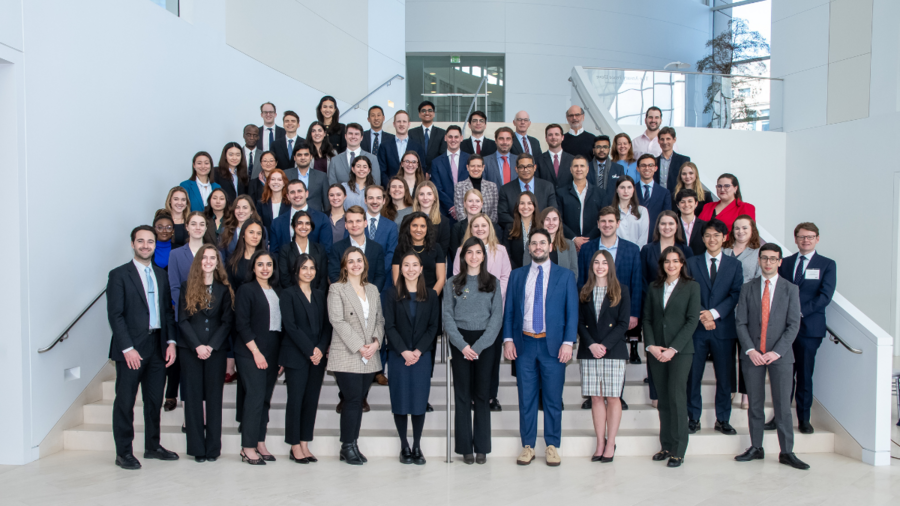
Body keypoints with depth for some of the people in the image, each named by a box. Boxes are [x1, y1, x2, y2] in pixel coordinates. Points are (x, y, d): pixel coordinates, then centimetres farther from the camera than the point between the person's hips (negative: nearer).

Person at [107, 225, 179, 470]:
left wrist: (171, 342, 3)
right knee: (125, 402, 2)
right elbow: (115, 315, -8)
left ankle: (152, 446, 24)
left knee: (155, 400, 12)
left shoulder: (161, 275, 14)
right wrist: (128, 348, -15)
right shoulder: (119, 275, -2)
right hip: (131, 348, -5)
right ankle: (123, 453, 12)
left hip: (158, 346, 5)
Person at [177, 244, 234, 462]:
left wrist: (211, 346, -11)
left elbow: (227, 321, 0)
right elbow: (182, 320, 0)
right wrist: (197, 346, -11)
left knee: (214, 397, 3)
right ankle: (197, 447, 10)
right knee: (193, 397, 3)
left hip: (216, 349, 0)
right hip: (190, 349, 0)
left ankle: (213, 447, 10)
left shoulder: (224, 289, 6)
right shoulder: (187, 288, 5)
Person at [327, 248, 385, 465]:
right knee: (352, 400, -6)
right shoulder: (337, 289, -1)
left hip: (369, 357, 5)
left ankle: (353, 443, 17)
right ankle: (347, 446, 7)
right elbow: (337, 321, -10)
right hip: (346, 356, -5)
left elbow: (380, 319, 12)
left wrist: (376, 342, -6)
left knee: (359, 400, 8)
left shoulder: (373, 289, 15)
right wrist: (358, 347, -14)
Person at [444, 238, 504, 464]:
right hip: (460, 342, 0)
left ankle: (482, 447, 11)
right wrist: (462, 345, -11)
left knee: (482, 394, 3)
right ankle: (465, 447, 10)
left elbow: (496, 317, 0)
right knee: (463, 395, 3)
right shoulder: (452, 283, 6)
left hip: (485, 342, 0)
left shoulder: (493, 283, 6)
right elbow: (447, 316, 1)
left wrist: (478, 346, -10)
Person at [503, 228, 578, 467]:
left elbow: (572, 312, 1)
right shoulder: (517, 275, 11)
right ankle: (528, 446, 17)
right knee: (526, 398, 6)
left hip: (553, 344, -1)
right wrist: (508, 339, -1)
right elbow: (509, 310, 9)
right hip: (524, 343, 2)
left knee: (553, 398, 4)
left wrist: (568, 342, -8)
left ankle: (552, 446, 17)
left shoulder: (565, 275, 5)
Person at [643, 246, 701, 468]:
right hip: (656, 351, 4)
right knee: (663, 399, 7)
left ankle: (678, 450, -1)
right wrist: (650, 345, -5)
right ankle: (666, 446, 14)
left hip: (680, 350, -3)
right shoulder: (654, 288, 12)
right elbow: (647, 319, 10)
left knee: (676, 396, -9)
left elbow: (692, 320, -5)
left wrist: (673, 349, -12)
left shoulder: (692, 286, 1)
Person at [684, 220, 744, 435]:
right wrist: (702, 315, -13)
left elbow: (736, 294, -1)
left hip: (723, 328, 0)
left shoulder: (735, 265, 9)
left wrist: (714, 312, -14)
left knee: (725, 377, 5)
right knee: (693, 375, 2)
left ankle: (723, 420, 18)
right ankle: (693, 418, 13)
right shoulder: (692, 263, 8)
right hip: (697, 328, 0)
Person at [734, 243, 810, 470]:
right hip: (752, 355, 2)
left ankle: (787, 452, 9)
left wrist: (776, 352, -11)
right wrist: (750, 350, -9)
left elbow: (793, 325, -2)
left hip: (780, 355, -1)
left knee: (783, 405, 0)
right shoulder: (747, 288, 7)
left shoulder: (790, 289, 4)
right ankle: (756, 448, 16)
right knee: (755, 404, 7)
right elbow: (741, 322, 4)